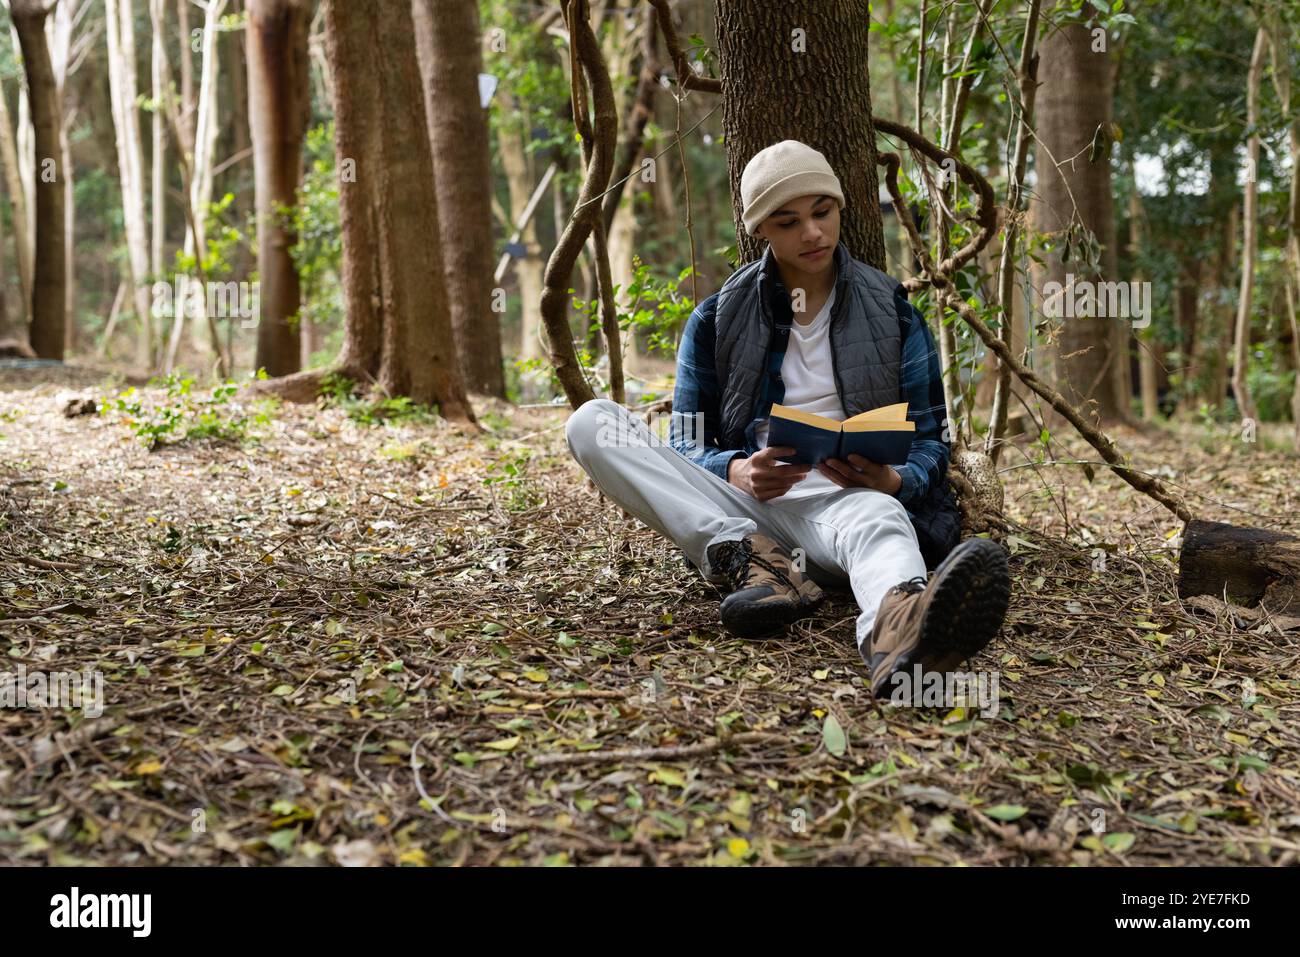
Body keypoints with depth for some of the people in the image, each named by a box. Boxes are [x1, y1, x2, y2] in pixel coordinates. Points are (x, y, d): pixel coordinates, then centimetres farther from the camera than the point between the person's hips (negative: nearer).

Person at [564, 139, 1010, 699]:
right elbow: (686, 443, 10)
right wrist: (737, 471, -16)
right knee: (591, 421, -19)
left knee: (878, 518, -41)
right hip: (736, 506, 2)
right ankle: (747, 558, -35)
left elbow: (931, 441, 11)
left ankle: (898, 630, -77)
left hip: (845, 500, -1)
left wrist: (892, 480, -16)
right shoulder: (716, 319, 13)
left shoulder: (891, 313, 12)